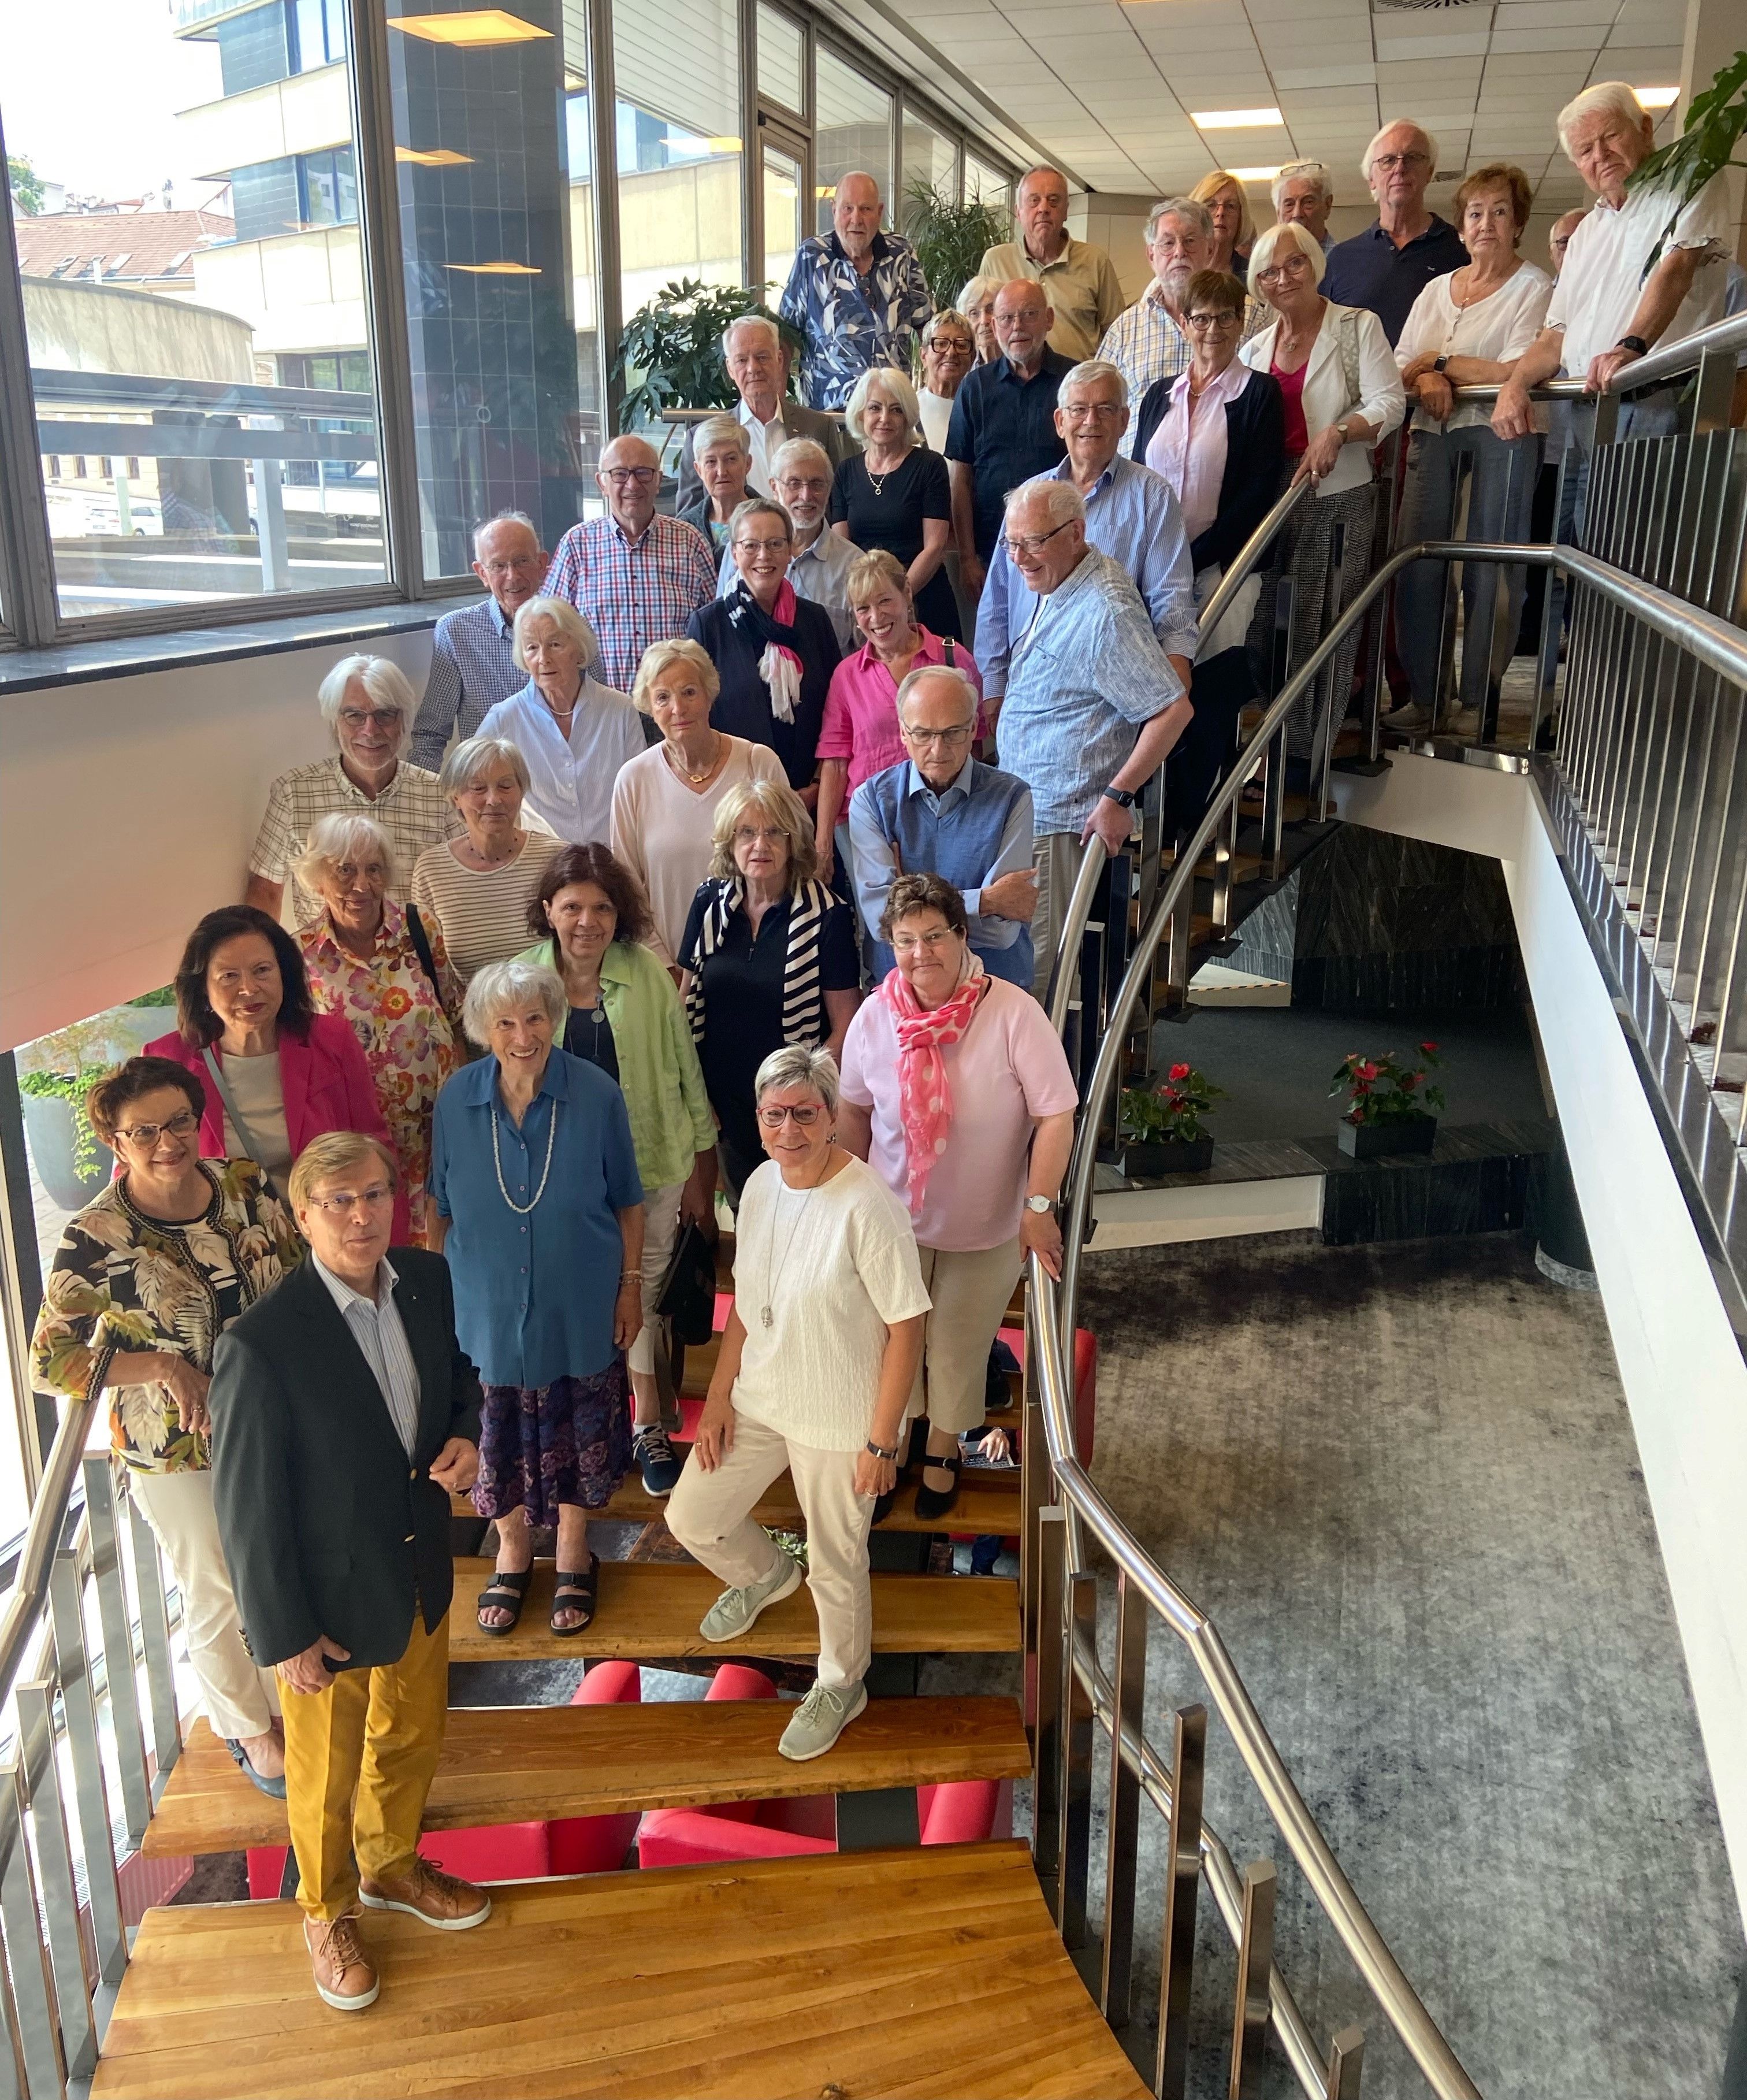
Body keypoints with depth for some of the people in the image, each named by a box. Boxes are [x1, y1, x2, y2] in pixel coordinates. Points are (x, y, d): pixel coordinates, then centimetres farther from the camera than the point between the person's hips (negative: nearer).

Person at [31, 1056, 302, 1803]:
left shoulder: (248, 1187, -10)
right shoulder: (95, 1239, -21)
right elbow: (49, 1361, -15)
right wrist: (162, 1365, -25)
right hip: (177, 1455, -4)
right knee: (220, 1596, 17)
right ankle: (249, 1728, 44)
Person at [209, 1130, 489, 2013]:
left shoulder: (426, 1279, -11)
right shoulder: (261, 1344, -30)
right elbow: (246, 1505, -20)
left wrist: (464, 1436, -12)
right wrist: (285, 1638, -14)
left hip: (420, 1570, 5)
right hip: (328, 1597, -5)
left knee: (412, 1736, 27)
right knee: (325, 1773, 20)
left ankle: (391, 1865, 56)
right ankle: (326, 1913, 49)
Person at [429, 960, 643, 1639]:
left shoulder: (596, 1095, -15)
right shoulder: (457, 1100, -11)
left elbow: (626, 1201, -4)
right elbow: (442, 1208, 1)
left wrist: (631, 1285, -2)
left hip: (578, 1307, -1)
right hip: (486, 1307, 1)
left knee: (577, 1432, 15)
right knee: (497, 1435, 15)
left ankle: (573, 1555, 40)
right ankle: (512, 1552, 42)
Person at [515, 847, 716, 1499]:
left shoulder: (648, 975, -9)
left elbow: (686, 1076, -2)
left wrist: (700, 1178, 0)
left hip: (652, 1165, 0)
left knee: (644, 1296, 11)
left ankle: (648, 1423, 31)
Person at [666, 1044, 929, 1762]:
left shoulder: (868, 1206, -26)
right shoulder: (761, 1186, -4)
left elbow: (907, 1325, -20)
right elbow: (747, 1302, 8)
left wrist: (882, 1440, -17)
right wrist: (719, 1398, 7)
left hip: (838, 1422, -6)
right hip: (758, 1401, 6)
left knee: (836, 1565, 12)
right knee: (691, 1518, 15)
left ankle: (840, 1686, 41)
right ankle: (765, 1574, 49)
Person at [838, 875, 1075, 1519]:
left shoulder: (1014, 1013, -23)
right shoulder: (875, 1017, -12)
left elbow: (1056, 1116, -19)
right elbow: (853, 1110, 3)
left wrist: (1039, 1207, -20)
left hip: (987, 1228, -2)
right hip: (895, 1219, 2)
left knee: (959, 1347, 17)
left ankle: (943, 1451, 44)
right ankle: (891, 1446, 44)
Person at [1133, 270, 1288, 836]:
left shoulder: (1259, 393, 2)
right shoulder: (1160, 396, 17)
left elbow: (1258, 494, -6)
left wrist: (1193, 560, -13)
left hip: (1218, 571, -4)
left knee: (1206, 703, -6)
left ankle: (1186, 828, 6)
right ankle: (1155, 823, 8)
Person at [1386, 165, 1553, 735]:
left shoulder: (1536, 288, 2)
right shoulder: (1436, 290, 18)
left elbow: (1518, 372, -11)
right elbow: (1400, 369, 12)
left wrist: (1438, 361, -6)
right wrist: (1426, 381, -10)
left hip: (1504, 431, -5)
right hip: (1433, 433, 5)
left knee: (1490, 569, -5)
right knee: (1414, 560, -3)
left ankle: (1478, 702, 0)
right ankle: (1423, 697, 4)